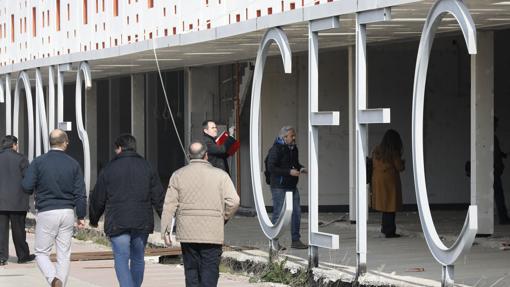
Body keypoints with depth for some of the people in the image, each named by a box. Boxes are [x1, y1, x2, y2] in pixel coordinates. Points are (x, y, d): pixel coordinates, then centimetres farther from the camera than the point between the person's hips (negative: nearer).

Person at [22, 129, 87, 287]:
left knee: (41, 253, 6)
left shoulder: (38, 162, -5)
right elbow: (80, 193, 0)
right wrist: (81, 217, 8)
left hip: (46, 212, -2)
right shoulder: (73, 164, 1)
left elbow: (27, 187, -9)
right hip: (67, 213, 2)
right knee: (64, 255, 10)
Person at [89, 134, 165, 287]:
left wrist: (93, 219, 21)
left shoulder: (109, 169, 1)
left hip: (117, 223, -3)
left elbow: (98, 199, 6)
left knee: (121, 259, -4)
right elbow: (158, 197, 7)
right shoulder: (146, 167, 8)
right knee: (138, 258, 15)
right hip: (142, 223, 3)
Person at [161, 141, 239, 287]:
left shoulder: (178, 175, 4)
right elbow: (233, 201, -9)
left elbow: (169, 205, 0)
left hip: (187, 233, 2)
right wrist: (224, 217, 9)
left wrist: (165, 230, 2)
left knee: (191, 271, 11)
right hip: (212, 234, -2)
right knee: (210, 271, 0)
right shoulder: (220, 175, -1)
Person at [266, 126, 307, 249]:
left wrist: (301, 168, 4)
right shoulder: (276, 149, -13)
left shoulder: (293, 148, 12)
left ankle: (296, 240, 14)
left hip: (292, 186, 8)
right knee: (278, 213, -4)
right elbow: (271, 168, -20)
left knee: (296, 212, 6)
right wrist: (289, 172, -23)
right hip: (279, 187, -8)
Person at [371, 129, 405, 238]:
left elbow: (373, 165, 11)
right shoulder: (393, 152, -14)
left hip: (377, 180, 6)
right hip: (390, 180, -6)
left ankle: (385, 227, 25)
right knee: (391, 206, 1)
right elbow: (400, 167, -10)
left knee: (385, 204, 19)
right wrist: (402, 162, 11)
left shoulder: (376, 150, 3)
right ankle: (389, 231, 3)